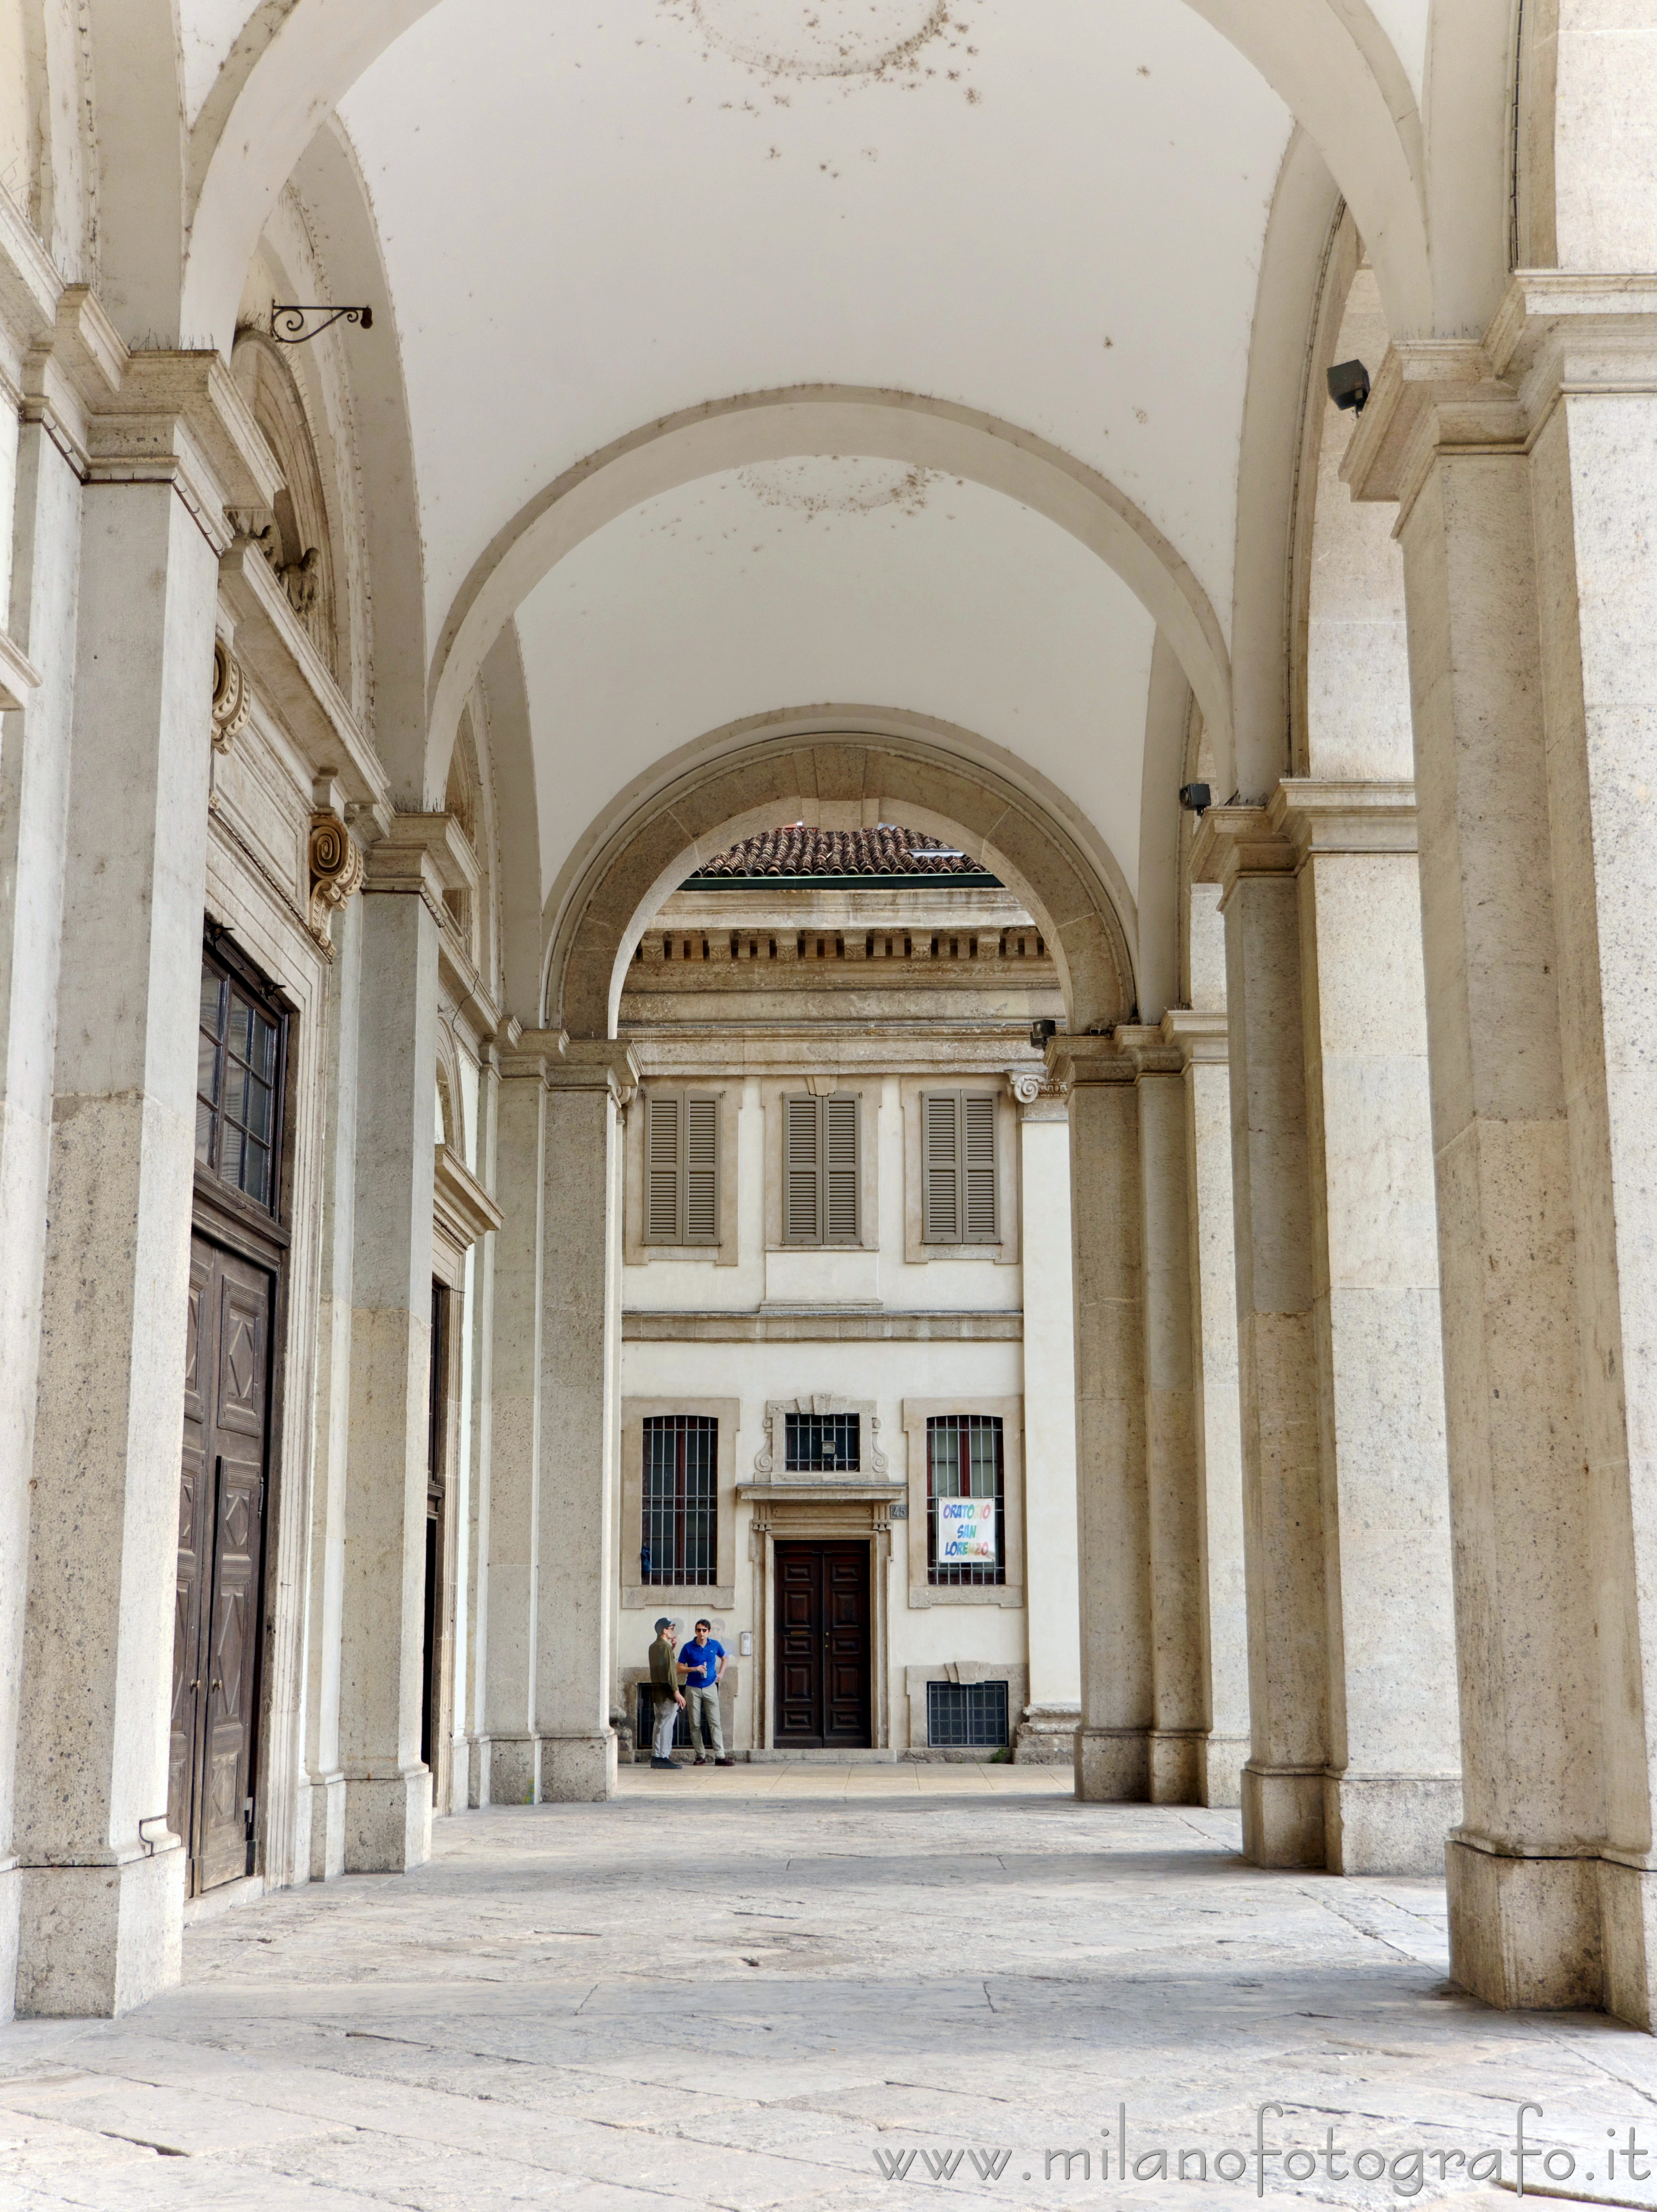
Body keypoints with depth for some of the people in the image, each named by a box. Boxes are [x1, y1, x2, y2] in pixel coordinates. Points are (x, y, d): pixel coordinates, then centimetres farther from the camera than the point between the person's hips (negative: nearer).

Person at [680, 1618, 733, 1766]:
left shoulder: (715, 1646, 2)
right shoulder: (688, 1647, -4)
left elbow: (724, 1658, 23)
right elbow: (679, 1669, -2)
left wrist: (721, 1673, 10)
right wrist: (694, 1669, -17)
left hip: (710, 1688, 1)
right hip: (693, 1689, -1)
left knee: (715, 1722, -6)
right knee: (695, 1725, 2)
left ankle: (720, 1756, -8)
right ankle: (700, 1756, 10)